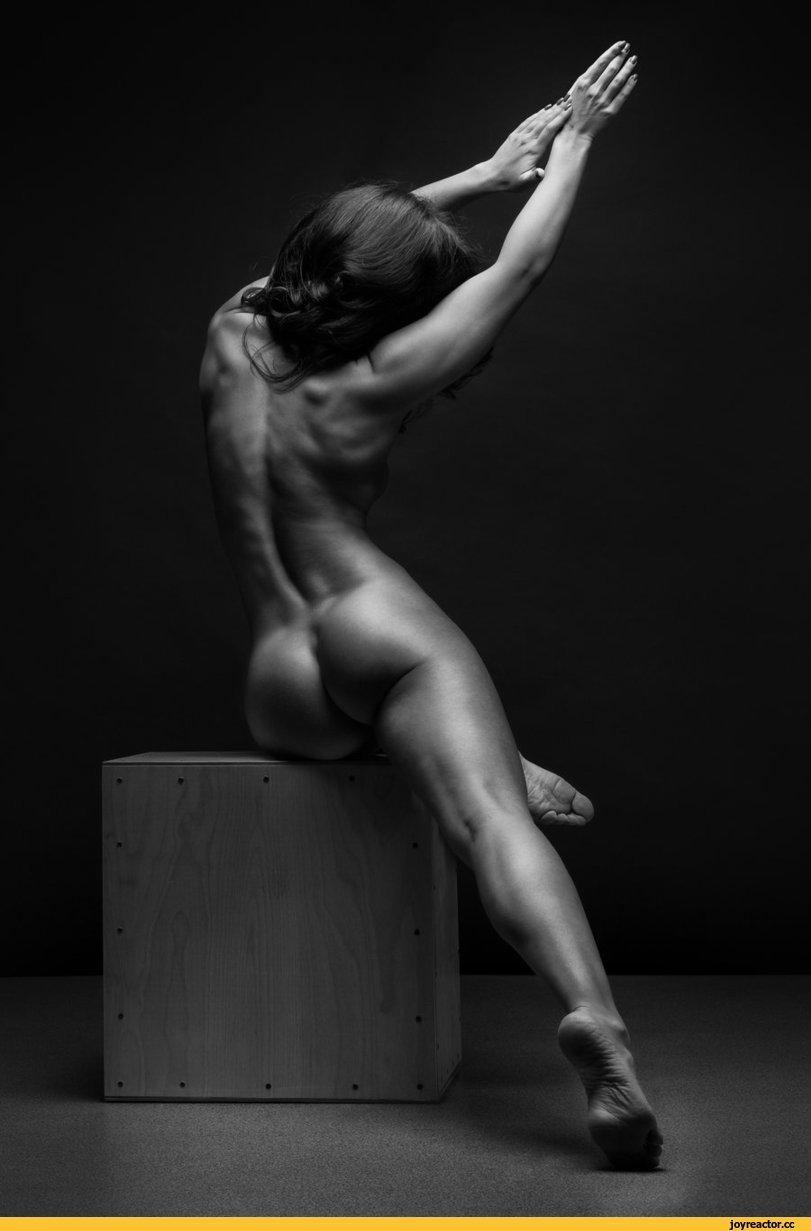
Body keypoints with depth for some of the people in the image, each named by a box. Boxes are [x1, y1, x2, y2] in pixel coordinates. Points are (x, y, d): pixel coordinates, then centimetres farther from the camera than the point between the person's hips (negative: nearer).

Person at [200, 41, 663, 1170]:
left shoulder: (234, 333, 10)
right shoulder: (367, 387, -6)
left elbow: (358, 233, 26)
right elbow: (521, 267, 3)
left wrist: (491, 170, 30)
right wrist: (574, 141, 16)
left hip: (279, 690, 6)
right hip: (378, 632, -6)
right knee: (495, 821, -21)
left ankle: (495, 766, 31)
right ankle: (596, 1021, -43)